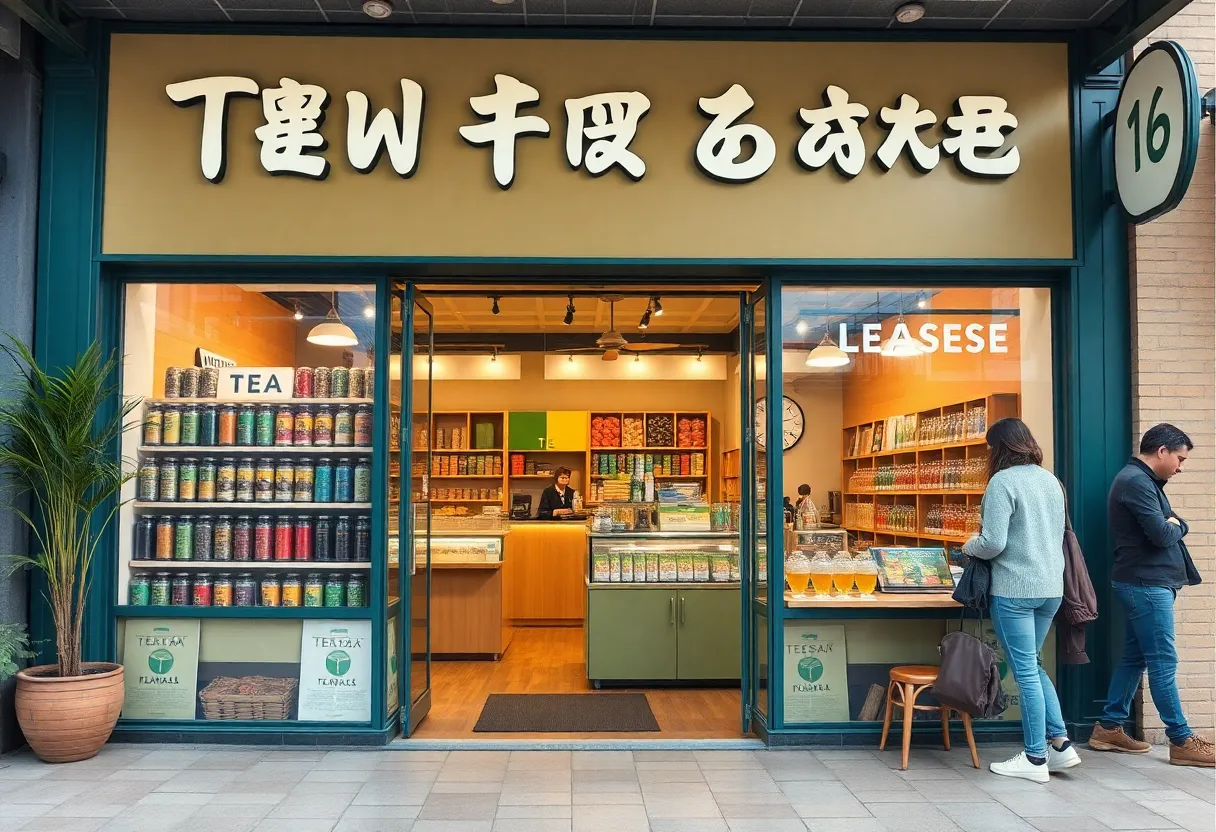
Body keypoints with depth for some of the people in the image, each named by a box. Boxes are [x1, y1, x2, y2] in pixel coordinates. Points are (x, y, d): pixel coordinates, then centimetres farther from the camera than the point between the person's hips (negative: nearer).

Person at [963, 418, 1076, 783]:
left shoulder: (1003, 481, -14)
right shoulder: (1051, 480, 11)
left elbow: (993, 543, -19)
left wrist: (968, 547, 0)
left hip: (1015, 589, -8)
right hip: (1051, 588, 8)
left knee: (1026, 672, 0)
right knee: (1032, 665, 20)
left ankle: (1035, 759, 9)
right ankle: (1060, 744, 19)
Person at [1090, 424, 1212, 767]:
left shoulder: (1144, 481, 18)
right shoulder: (1136, 482, -16)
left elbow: (1175, 527, 17)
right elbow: (1162, 535, -21)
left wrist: (1173, 525, -4)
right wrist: (1173, 526, -1)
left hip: (1144, 584, 10)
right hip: (1146, 585, -10)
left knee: (1135, 658, 13)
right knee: (1163, 663, -4)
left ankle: (1109, 728, 19)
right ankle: (1182, 742, 3)